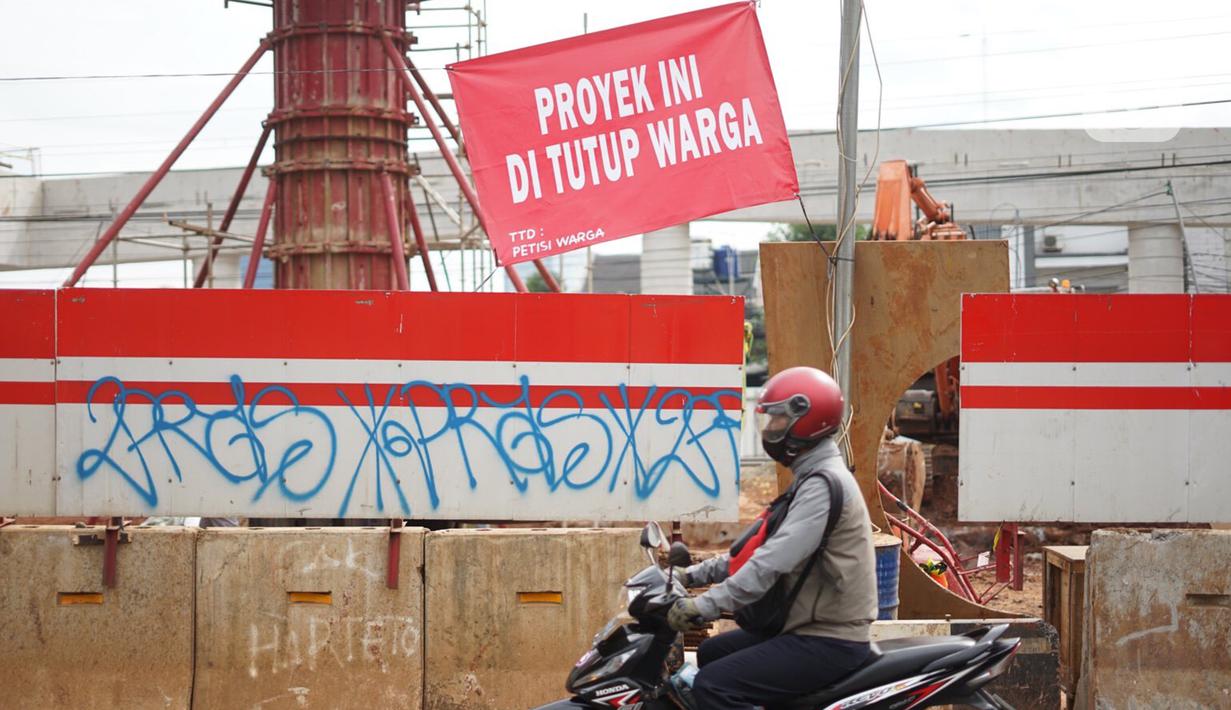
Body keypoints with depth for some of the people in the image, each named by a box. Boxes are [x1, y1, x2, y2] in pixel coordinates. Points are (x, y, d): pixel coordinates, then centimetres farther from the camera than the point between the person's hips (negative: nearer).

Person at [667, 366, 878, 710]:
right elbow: (757, 547, 18)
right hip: (811, 626, 11)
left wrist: (705, 605, -28)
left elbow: (774, 561, -28)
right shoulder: (811, 477, 15)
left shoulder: (824, 484, -19)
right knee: (711, 653, 21)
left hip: (830, 641, -11)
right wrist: (694, 575, 12)